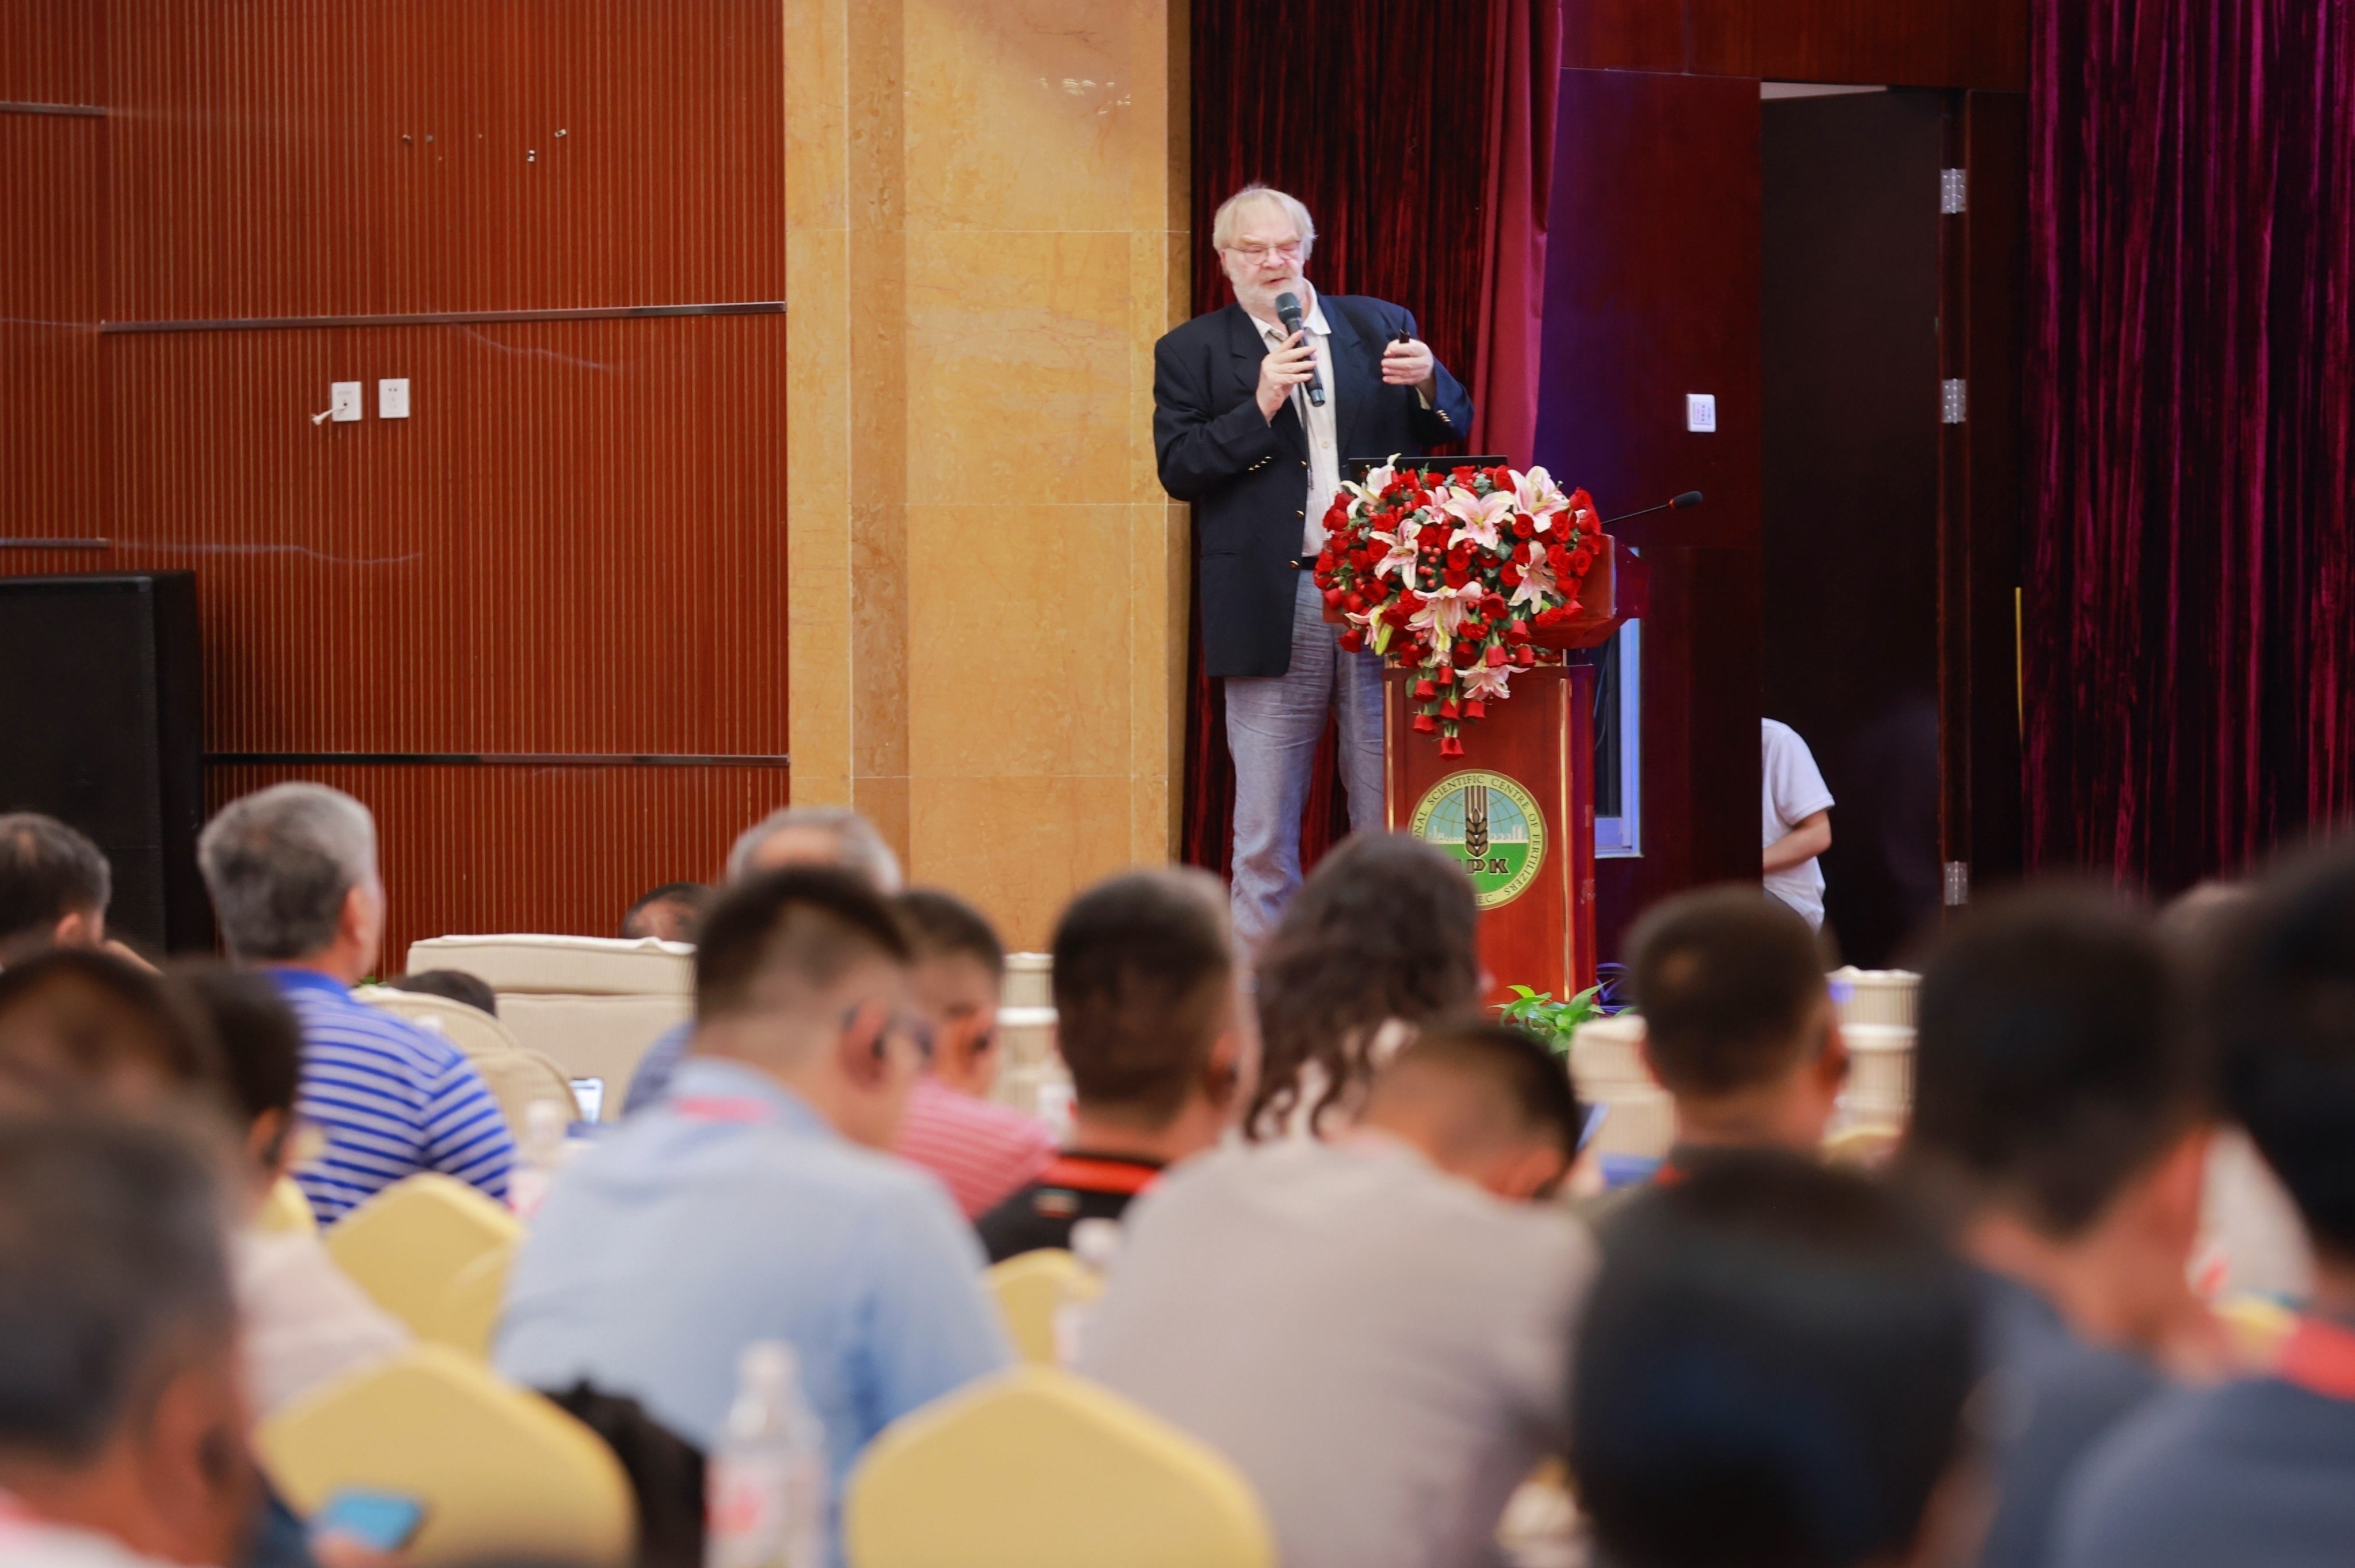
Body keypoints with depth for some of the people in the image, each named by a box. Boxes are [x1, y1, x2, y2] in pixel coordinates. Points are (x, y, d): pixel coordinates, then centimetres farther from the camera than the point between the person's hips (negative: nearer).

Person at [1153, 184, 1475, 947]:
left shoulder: (1381, 326, 12)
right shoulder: (1192, 352, 6)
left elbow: (1449, 433, 13)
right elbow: (1179, 470, -4)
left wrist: (1428, 383, -9)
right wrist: (1260, 406, -14)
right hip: (1271, 609, -1)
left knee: (1389, 804, 2)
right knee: (1265, 820, 2)